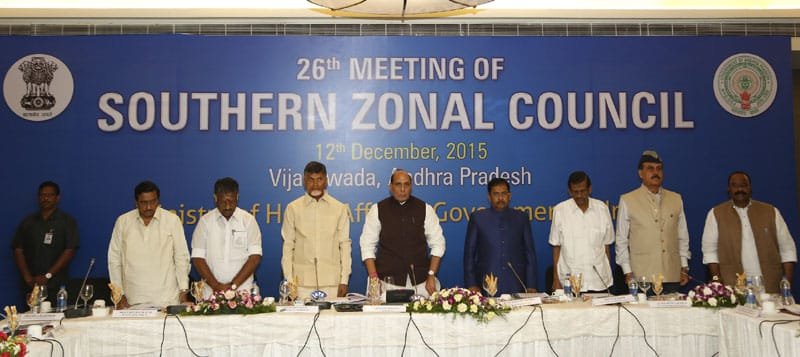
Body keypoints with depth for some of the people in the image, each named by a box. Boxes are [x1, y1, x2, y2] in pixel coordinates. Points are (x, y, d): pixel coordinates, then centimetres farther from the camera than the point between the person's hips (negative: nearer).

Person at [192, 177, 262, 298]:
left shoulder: (248, 220, 1)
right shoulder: (205, 221, 3)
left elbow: (255, 257, -4)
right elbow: (197, 257, 0)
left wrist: (234, 285, -11)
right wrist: (215, 285, -11)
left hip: (242, 290, 0)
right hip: (211, 292, 1)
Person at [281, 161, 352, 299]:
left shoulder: (340, 208, 7)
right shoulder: (293, 208, 6)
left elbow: (344, 245, 6)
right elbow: (288, 246, 6)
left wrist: (344, 280, 1)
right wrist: (289, 281, 0)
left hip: (332, 282, 0)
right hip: (302, 282, 0)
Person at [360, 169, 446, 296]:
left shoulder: (425, 209, 5)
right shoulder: (377, 210, 3)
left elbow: (437, 244, 7)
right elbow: (368, 246, 3)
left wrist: (431, 276, -2)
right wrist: (373, 278, -6)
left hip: (420, 281, 1)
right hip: (388, 280, -1)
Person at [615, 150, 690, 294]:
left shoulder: (676, 199, 11)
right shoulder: (627, 201, 1)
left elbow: (683, 237, 16)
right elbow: (621, 240, 3)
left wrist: (684, 267, 12)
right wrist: (627, 272, -1)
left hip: (672, 277, 3)